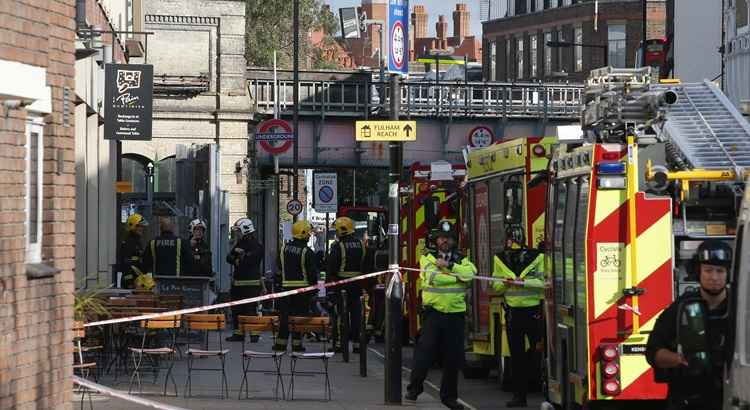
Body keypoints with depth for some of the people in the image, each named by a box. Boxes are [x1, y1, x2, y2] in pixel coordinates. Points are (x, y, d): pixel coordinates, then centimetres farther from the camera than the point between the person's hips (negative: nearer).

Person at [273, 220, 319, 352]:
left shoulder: (284, 248, 5)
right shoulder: (307, 252, -11)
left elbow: (279, 266, 15)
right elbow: (312, 272, -10)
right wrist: (314, 285, 1)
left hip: (286, 285, 4)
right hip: (302, 286, -4)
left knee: (285, 314, 7)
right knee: (299, 315, 1)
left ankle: (281, 342, 7)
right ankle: (296, 343, 1)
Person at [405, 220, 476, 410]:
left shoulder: (461, 259, 13)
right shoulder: (428, 258, 4)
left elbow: (470, 272, -10)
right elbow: (434, 277, -14)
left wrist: (449, 266, -17)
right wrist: (457, 277, -6)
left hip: (455, 314, 3)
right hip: (434, 311, -3)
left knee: (454, 357, 5)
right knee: (425, 351, -8)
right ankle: (414, 388, 6)